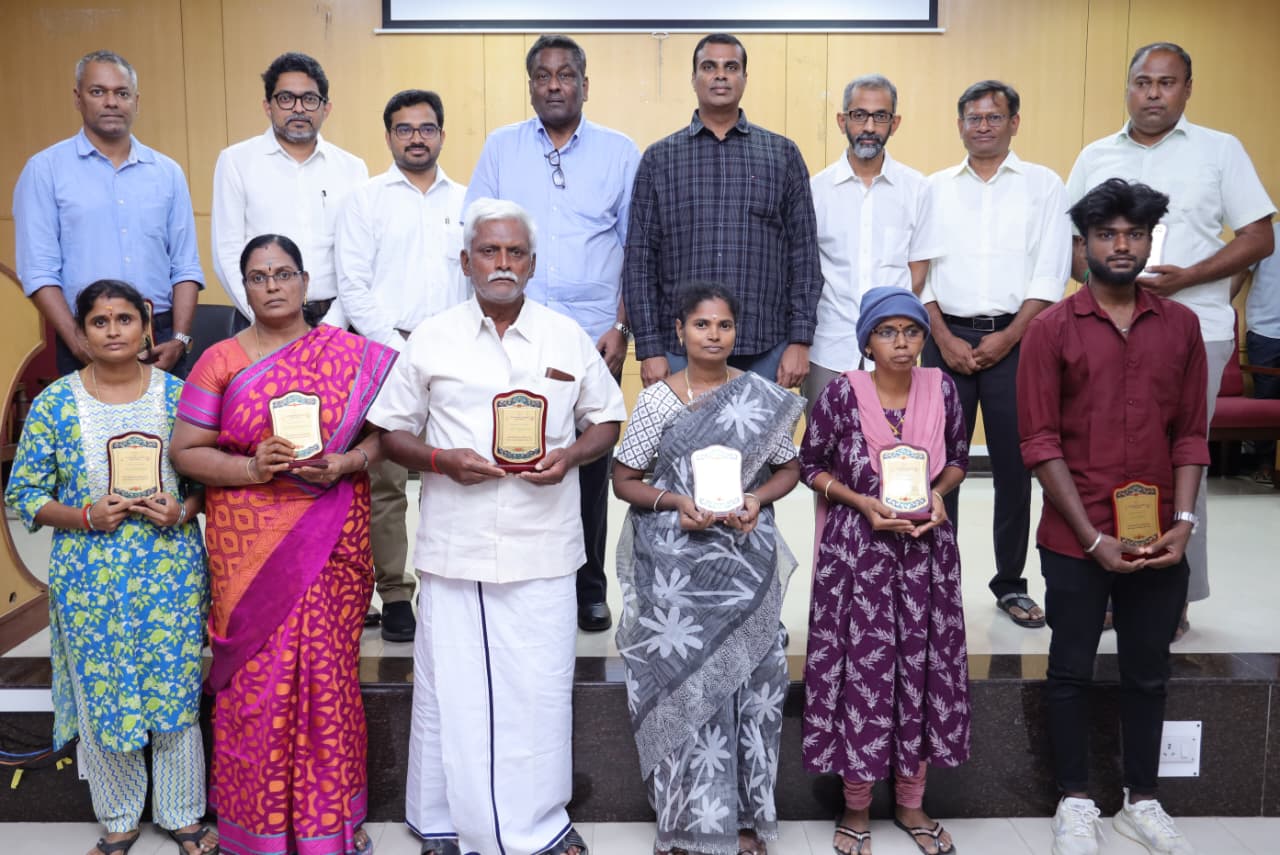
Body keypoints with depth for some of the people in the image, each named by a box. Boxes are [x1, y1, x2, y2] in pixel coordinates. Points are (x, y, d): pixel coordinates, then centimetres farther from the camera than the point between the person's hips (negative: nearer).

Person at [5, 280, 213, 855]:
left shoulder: (177, 394, 0)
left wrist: (181, 510, -14)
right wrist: (87, 516, -13)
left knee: (176, 695, 7)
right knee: (100, 698, 10)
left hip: (172, 570, 0)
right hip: (88, 577, 0)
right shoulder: (54, 403, 0)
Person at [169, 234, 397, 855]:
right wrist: (252, 467, -14)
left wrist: (344, 463, -16)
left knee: (328, 675, 4)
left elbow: (384, 432, 3)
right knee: (258, 680, 3)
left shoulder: (350, 355, 4)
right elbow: (185, 451, 2)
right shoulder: (220, 361, 4)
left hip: (332, 543, 0)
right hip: (249, 547, 0)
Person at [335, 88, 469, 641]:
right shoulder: (366, 200, 7)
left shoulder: (465, 201, 15)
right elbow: (352, 285, 0)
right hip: (385, 352, -2)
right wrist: (397, 346, -8)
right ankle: (394, 595, 6)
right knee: (386, 480, -3)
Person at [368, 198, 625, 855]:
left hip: (543, 549, 1)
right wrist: (444, 461, -11)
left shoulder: (568, 338, 8)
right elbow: (392, 433, 8)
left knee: (541, 689, 5)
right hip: (454, 547, 0)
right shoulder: (431, 340, 5)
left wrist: (572, 455, -7)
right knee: (451, 688, 7)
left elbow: (606, 421, 14)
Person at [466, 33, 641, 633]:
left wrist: (621, 326, -3)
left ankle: (588, 588, 19)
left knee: (589, 465, 5)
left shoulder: (620, 152, 7)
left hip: (593, 336, 0)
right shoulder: (501, 148, 9)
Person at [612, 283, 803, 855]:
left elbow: (788, 470, 10)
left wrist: (758, 498, -9)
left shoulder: (764, 397, 3)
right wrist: (673, 502, -14)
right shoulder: (656, 400, 1)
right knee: (680, 684, 3)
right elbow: (624, 480, 3)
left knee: (746, 680, 5)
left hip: (745, 563, 1)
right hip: (674, 566, -1)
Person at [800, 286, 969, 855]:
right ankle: (857, 807, 21)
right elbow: (810, 465, -1)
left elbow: (958, 458, 12)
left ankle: (910, 803, 28)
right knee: (860, 669, 2)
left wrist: (938, 493, -8)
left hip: (927, 543, 3)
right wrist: (863, 504, -14)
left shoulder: (941, 389, -1)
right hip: (856, 546, -3)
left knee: (922, 665, 9)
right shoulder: (841, 393, -9)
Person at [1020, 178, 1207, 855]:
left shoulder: (1180, 325, 5)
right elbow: (1040, 443, -9)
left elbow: (1191, 434, 7)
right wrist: (1094, 537, -12)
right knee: (1072, 669, 10)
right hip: (1075, 540, -3)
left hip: (1160, 541, 3)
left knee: (1148, 671, 14)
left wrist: (1183, 521, -5)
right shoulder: (1052, 329, -5)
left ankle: (1142, 800, 32)